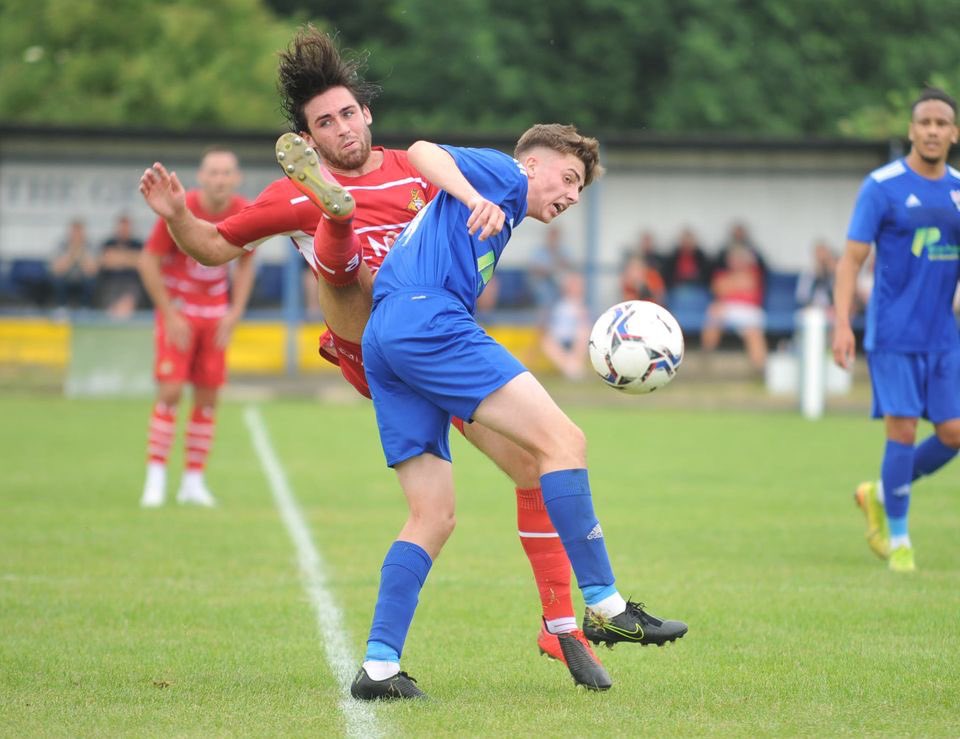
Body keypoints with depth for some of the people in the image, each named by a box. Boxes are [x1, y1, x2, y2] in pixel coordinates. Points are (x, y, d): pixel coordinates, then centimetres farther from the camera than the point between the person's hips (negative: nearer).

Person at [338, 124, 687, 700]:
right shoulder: (503, 173, 9)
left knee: (434, 518, 7)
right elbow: (424, 151, -8)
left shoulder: (497, 215, 35)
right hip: (428, 321, -10)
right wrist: (476, 199, -24)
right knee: (564, 440, -14)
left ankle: (379, 665, -2)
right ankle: (604, 608, -18)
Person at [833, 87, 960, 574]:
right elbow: (852, 259, -8)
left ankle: (880, 495, 23)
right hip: (893, 334, -5)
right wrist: (842, 323, -17)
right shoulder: (882, 187, -7)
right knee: (902, 432, -7)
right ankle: (898, 538, 9)